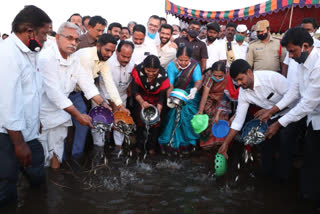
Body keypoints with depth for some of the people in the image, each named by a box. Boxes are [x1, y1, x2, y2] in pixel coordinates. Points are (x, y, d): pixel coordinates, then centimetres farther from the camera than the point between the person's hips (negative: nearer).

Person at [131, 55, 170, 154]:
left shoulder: (163, 76, -28)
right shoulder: (138, 71, -27)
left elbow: (162, 97, -23)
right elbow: (134, 90, -24)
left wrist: (158, 111, -36)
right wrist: (142, 102, -43)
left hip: (155, 99, 0)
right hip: (141, 97, 1)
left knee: (156, 121, -8)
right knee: (139, 117, -9)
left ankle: (151, 146, 8)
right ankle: (139, 146, 6)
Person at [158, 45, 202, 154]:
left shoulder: (195, 66, -10)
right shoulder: (172, 65, -11)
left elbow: (198, 81, -23)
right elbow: (170, 85, -18)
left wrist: (195, 89, -47)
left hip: (189, 94, 0)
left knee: (186, 112, -15)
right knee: (175, 112, -16)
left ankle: (185, 141, 3)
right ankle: (170, 140, 2)